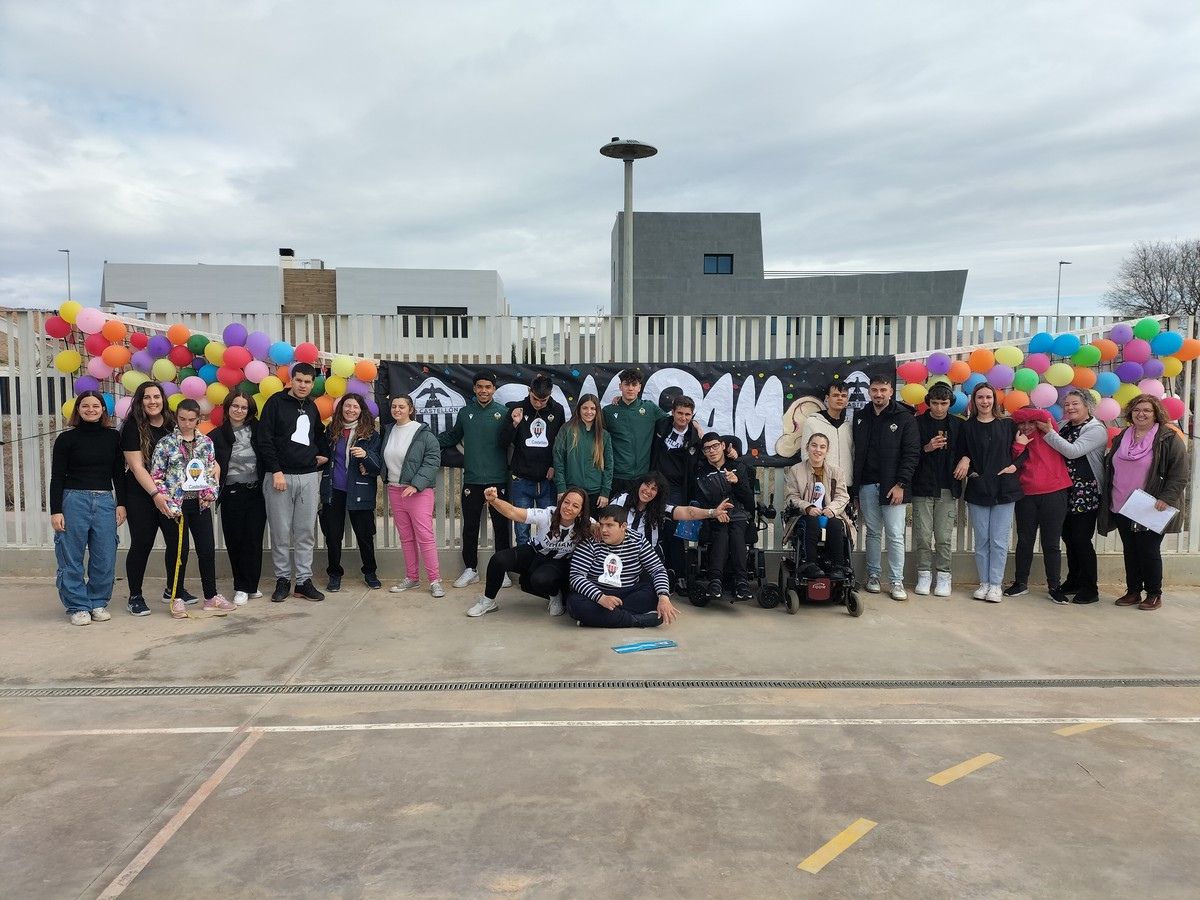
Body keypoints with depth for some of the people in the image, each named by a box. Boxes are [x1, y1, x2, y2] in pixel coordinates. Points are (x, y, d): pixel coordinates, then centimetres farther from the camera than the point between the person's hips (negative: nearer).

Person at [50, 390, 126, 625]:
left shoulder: (113, 437, 9)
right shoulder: (66, 439, 2)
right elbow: (57, 477, 0)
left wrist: (121, 504, 5)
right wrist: (55, 511, -6)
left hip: (105, 502, 2)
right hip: (74, 500, -2)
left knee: (105, 558, 2)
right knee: (72, 557, 1)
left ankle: (99, 603, 17)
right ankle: (78, 606, 13)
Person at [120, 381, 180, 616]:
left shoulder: (173, 424, 5)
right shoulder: (133, 427, -8)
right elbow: (137, 466, -13)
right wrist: (155, 494, -21)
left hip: (169, 494, 4)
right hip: (140, 496, -4)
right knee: (142, 544, 2)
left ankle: (174, 590, 21)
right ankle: (135, 597, 16)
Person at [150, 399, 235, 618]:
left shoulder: (206, 442, 8)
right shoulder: (166, 443, -2)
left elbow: (213, 471, 12)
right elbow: (156, 476, -4)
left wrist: (211, 492, -4)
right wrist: (166, 500, -13)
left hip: (201, 503, 3)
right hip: (177, 504, -3)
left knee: (208, 549, 5)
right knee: (178, 551, 2)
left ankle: (211, 597, 14)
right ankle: (177, 599, 13)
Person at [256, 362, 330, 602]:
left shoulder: (311, 407, 14)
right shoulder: (276, 402, -1)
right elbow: (265, 439, -7)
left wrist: (324, 454, 13)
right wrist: (276, 471, -13)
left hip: (309, 476, 4)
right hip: (280, 475, -4)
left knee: (306, 532, 4)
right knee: (281, 533, 0)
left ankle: (304, 580, 10)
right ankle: (283, 580, 12)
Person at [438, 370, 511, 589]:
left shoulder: (502, 413, -3)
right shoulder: (465, 413, 5)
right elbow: (452, 436, 15)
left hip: (498, 480, -2)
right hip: (472, 480, 2)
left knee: (501, 526, 7)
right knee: (470, 526, 9)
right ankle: (470, 569, 22)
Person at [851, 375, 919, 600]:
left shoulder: (904, 418, -2)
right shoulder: (861, 418, 10)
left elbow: (912, 453, -5)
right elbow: (856, 453, 12)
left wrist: (901, 484, -12)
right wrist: (854, 487, 7)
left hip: (892, 486, -3)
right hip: (867, 486, 3)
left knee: (895, 535, -2)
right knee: (873, 533, 11)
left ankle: (897, 581, 5)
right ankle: (873, 575, 20)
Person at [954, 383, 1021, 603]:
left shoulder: (1007, 425, 6)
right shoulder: (967, 427, 6)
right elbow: (961, 454, 8)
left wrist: (1015, 465, -5)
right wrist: (966, 465, -11)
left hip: (1004, 489, -1)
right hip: (977, 490, 1)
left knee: (999, 540, -1)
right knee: (981, 540, 5)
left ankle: (996, 585, 6)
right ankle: (984, 583, 14)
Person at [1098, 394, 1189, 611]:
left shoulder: (1169, 439, -5)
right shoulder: (1121, 438, 12)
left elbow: (1179, 475, -10)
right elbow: (1109, 468, 20)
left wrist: (1166, 498, -19)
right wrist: (1109, 499, 14)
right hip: (1121, 508, 5)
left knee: (1148, 551, 1)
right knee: (1130, 550, 11)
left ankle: (1154, 594, 15)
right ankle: (1133, 591, 20)